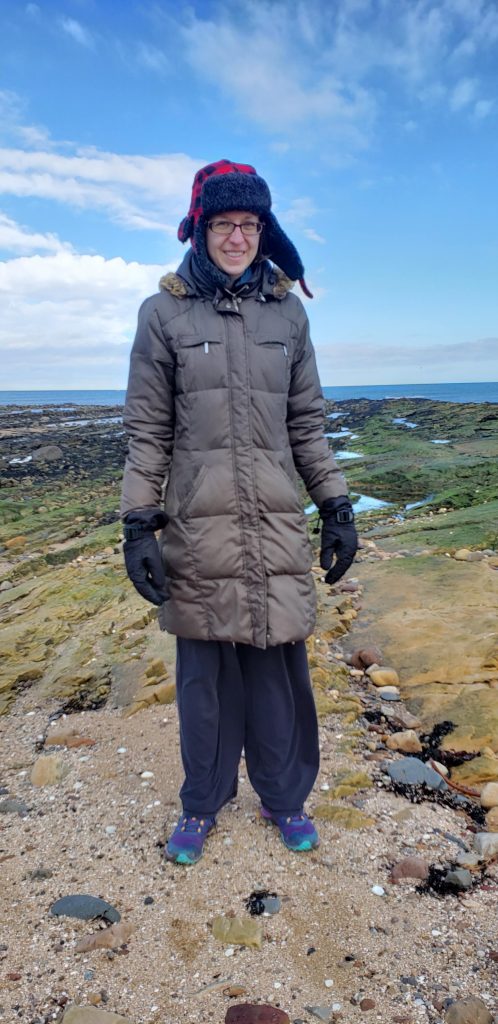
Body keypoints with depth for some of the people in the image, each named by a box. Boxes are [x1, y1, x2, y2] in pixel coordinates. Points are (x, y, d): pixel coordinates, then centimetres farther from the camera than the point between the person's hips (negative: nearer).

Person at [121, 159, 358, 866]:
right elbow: (147, 431, 1)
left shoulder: (288, 312, 8)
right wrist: (138, 525, -5)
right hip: (197, 527, -1)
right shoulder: (164, 314, 2)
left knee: (280, 667, 9)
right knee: (204, 672, 10)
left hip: (276, 524, 2)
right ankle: (203, 802, 33)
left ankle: (284, 797, 33)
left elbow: (307, 423, 11)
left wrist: (336, 506, 7)